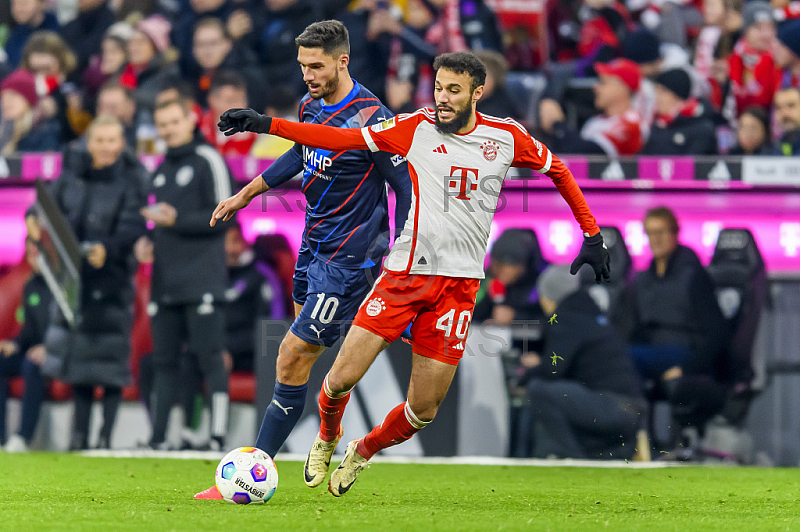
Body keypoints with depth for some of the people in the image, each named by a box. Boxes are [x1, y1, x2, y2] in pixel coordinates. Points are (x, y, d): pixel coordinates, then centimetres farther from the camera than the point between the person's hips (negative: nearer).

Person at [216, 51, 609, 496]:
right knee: (341, 380, -9)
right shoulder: (416, 128, 0)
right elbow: (340, 139, 0)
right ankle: (327, 440, 26)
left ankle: (362, 453, 30)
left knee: (424, 410, -1)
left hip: (459, 283, 1)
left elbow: (558, 171, 18)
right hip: (404, 272, 0)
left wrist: (592, 234, 16)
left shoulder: (506, 137, 3)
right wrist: (266, 124, -8)